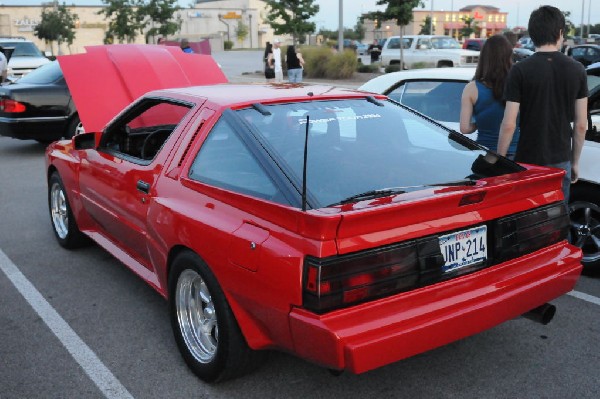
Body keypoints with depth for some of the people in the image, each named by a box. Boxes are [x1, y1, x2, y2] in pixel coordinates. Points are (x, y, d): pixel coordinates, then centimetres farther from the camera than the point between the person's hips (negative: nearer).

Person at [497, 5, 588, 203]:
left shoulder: (520, 70, -11)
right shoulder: (577, 70, -1)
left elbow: (509, 125, -13)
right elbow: (581, 124, 3)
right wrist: (575, 161, 14)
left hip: (528, 162, -3)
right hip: (561, 161, 3)